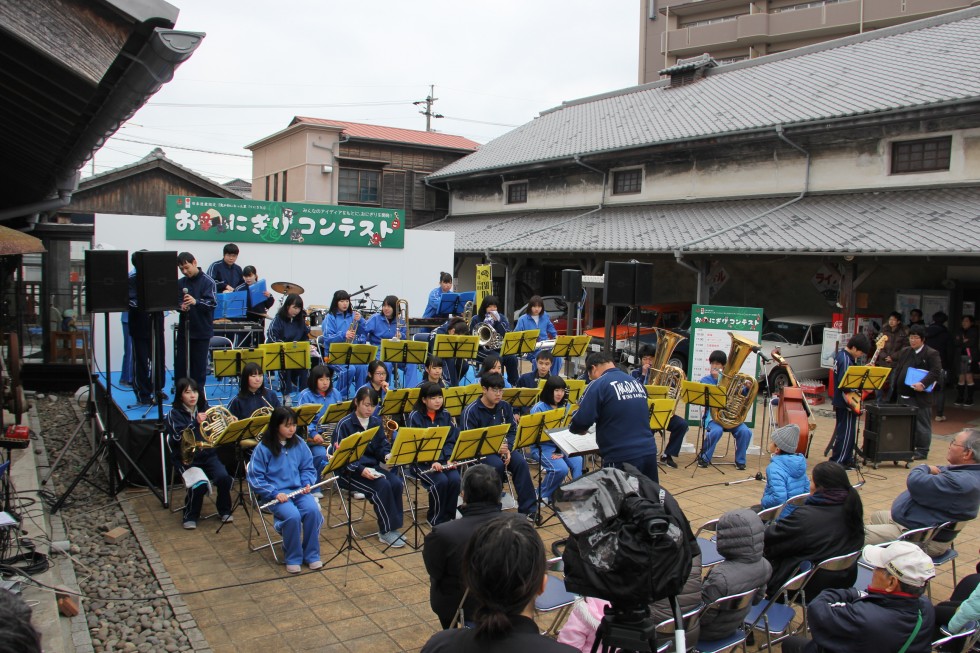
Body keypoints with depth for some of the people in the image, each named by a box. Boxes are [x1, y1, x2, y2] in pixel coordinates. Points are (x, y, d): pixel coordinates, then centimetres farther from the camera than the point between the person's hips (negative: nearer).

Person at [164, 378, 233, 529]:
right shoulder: (174, 414, 0)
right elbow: (179, 437, -15)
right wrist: (196, 423, -26)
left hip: (208, 455, 3)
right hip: (187, 458, -3)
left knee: (224, 478, -24)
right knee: (199, 485, -28)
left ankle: (224, 510, 1)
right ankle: (190, 516, -1)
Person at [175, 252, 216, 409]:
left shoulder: (207, 281, -6)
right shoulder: (181, 283, 8)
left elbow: (211, 304, -15)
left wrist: (196, 302, -33)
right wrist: (181, 306, -10)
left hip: (201, 331, -5)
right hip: (184, 329, 5)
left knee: (199, 368, 0)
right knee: (180, 366, 6)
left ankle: (201, 401, 10)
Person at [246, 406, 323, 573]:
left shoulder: (299, 444, 6)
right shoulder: (263, 448, -7)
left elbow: (308, 468, 13)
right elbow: (255, 478, -8)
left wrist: (307, 483, -7)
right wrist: (274, 493, -17)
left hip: (298, 490, 4)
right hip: (275, 493, -3)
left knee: (312, 510, -26)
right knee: (292, 515, -31)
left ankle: (312, 554, -7)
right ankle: (293, 558, -8)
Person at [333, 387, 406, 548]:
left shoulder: (376, 422, 9)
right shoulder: (344, 424, -9)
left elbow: (382, 445, 13)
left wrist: (386, 455, -11)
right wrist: (360, 470, -27)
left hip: (373, 467, 6)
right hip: (350, 471, -5)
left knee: (397, 483, -22)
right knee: (382, 486, -28)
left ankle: (393, 527, -11)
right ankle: (386, 531, -16)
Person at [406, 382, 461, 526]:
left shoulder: (445, 415, 8)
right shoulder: (415, 417, -6)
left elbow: (451, 441, 6)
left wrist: (449, 459, -12)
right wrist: (432, 462, -23)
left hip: (444, 459, 4)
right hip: (422, 461, -4)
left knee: (455, 479, -24)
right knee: (441, 481, -28)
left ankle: (448, 515, -4)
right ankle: (436, 518, -7)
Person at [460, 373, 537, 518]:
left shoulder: (505, 406, 5)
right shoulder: (470, 411, -12)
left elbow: (513, 431, 7)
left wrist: (508, 449, -14)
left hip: (502, 447, 4)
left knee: (521, 462, -24)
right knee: (497, 464, -34)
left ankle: (528, 509, -17)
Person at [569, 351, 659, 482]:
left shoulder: (597, 385, -9)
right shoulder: (637, 382, 13)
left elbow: (581, 421, -14)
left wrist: (573, 427, 8)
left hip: (622, 458, -7)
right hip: (649, 452, 7)